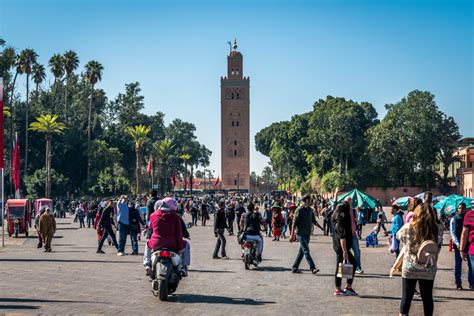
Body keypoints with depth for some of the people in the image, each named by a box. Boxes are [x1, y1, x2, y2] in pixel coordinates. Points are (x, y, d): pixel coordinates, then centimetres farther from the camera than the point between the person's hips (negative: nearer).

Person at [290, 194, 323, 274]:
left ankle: (295, 268, 16)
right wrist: (292, 236, -14)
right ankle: (312, 268, -15)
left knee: (302, 251, 9)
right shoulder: (299, 210, -12)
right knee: (306, 251, -11)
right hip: (301, 234, -7)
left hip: (307, 234, 8)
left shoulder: (310, 210, 10)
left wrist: (321, 228, 12)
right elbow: (294, 223, -12)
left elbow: (314, 221, 20)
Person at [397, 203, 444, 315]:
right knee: (427, 297, 14)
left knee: (406, 297, 12)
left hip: (409, 269, -1)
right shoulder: (438, 228, -8)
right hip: (429, 270, 1)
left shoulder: (408, 227, -12)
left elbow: (398, 235, 7)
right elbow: (439, 247, 1)